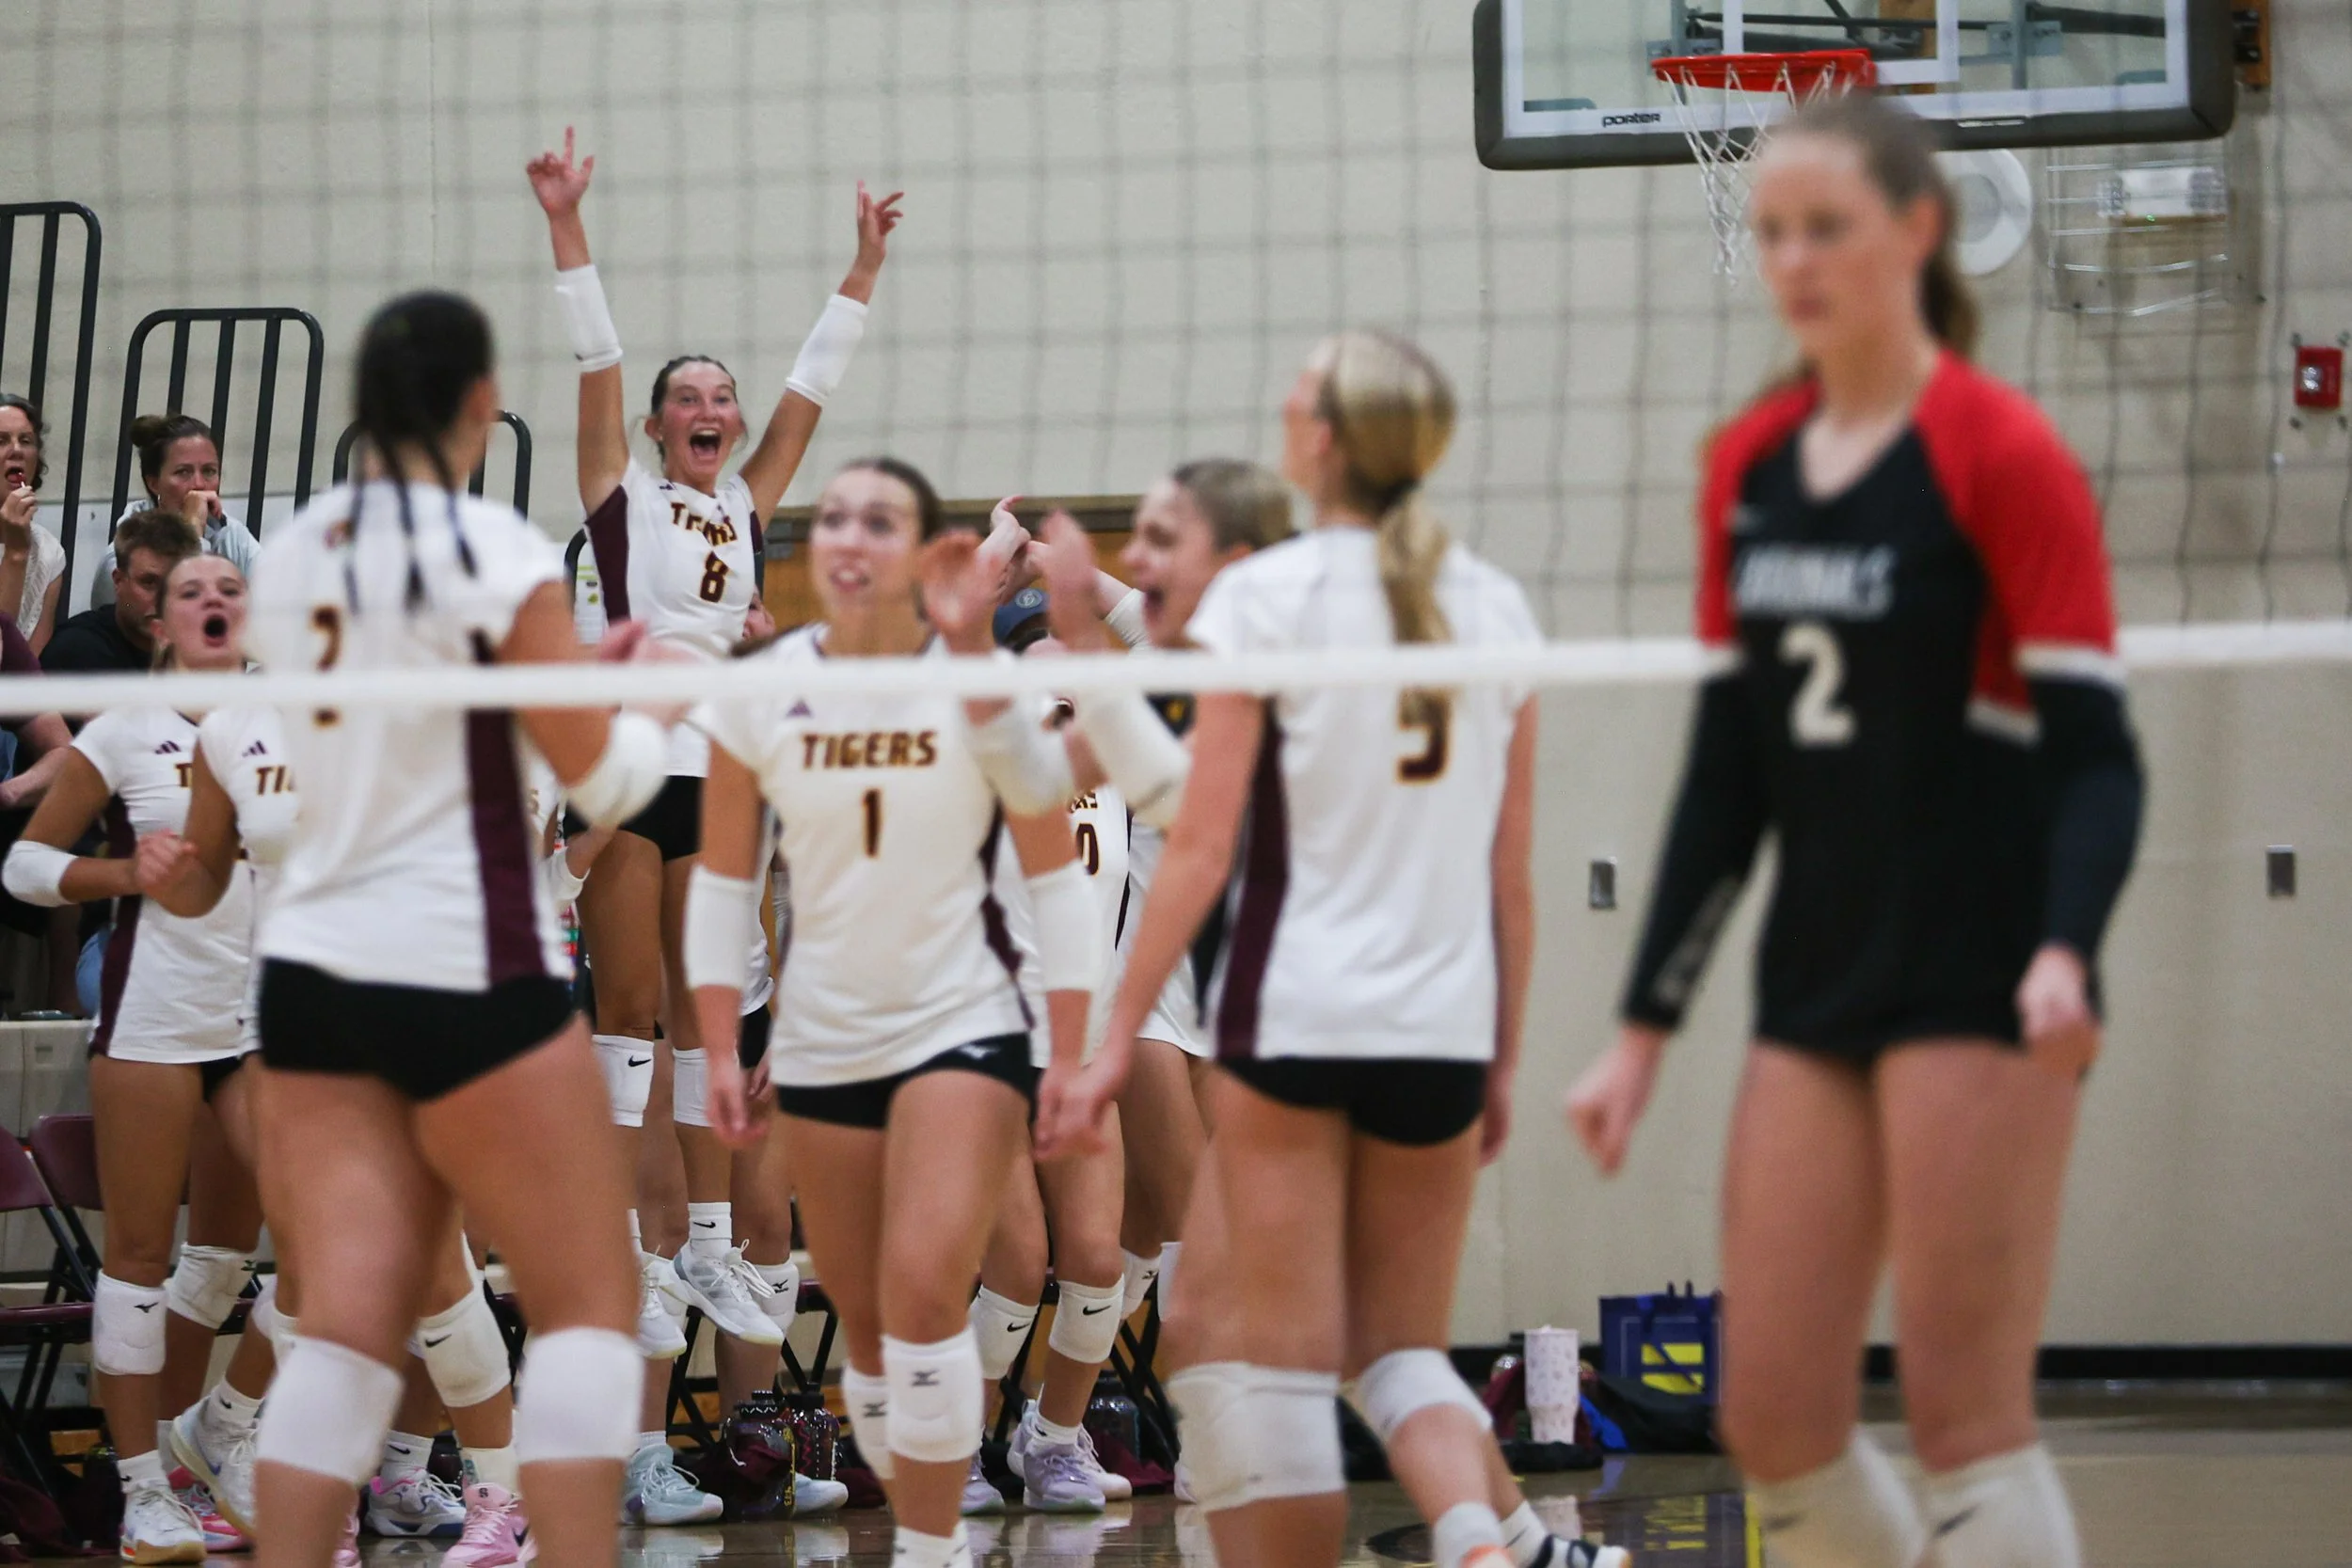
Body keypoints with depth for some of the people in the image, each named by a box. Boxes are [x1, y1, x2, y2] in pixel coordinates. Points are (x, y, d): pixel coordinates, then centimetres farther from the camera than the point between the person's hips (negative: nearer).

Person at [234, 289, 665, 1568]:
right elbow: (606, 780, -6)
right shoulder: (493, 551, -9)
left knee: (348, 1319, 2)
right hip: (463, 967, -6)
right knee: (589, 1302, 3)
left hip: (313, 960, 6)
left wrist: (571, 670, 28)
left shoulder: (291, 556, 10)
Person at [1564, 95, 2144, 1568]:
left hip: (1980, 986, -6)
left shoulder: (2002, 452, -8)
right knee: (1774, 1418, 2)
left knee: (1968, 1413, -6)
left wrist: (2065, 952, -28)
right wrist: (1645, 1029, 13)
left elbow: (2096, 749, -11)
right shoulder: (1748, 466, 11)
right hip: (1817, 989, 7)